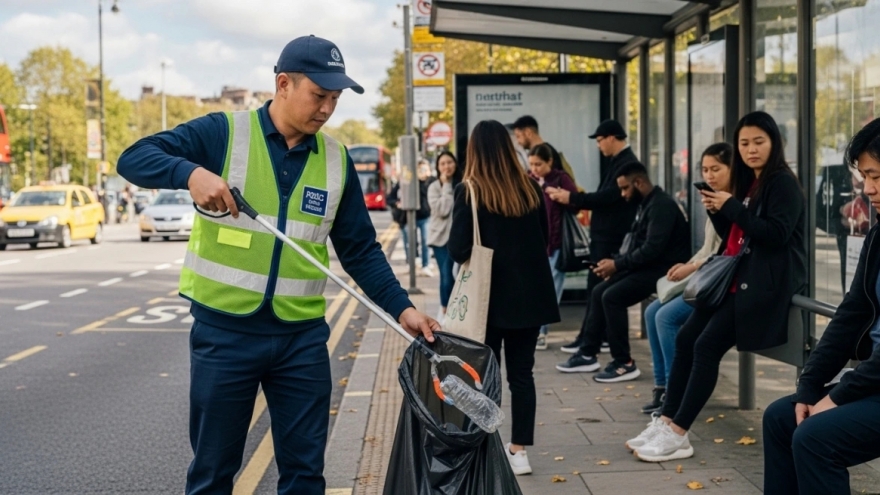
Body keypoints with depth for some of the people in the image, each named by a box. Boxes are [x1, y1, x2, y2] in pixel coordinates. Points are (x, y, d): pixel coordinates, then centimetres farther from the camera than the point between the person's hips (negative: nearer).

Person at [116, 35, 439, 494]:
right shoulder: (223, 132, -5)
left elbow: (360, 249, 8)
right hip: (224, 331, -3)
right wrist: (191, 172, -28)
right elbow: (134, 158, -10)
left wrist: (400, 307, -3)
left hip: (302, 336, 3)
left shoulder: (337, 159, 6)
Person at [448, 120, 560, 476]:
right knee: (521, 372, 11)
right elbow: (544, 240, 10)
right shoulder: (530, 188, 1)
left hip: (490, 296, -3)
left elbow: (458, 249, -14)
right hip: (529, 293, 3)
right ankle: (519, 450, 14)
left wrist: (471, 256, 6)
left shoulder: (470, 191, -12)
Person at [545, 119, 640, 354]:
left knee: (597, 287, -7)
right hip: (605, 234, 10)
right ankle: (606, 335, 18)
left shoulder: (627, 163, -15)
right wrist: (574, 199, 3)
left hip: (611, 237, -10)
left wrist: (571, 197, -20)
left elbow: (607, 196, -23)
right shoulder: (618, 161, 16)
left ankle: (587, 340, -4)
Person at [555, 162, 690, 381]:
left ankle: (624, 363, -14)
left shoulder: (661, 205, -18)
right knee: (599, 292, 5)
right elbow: (636, 244, 17)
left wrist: (617, 264, -19)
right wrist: (615, 261, 1)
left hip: (663, 269, -10)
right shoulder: (646, 204, 15)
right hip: (648, 266, 10)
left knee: (612, 297, -21)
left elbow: (652, 249, -26)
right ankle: (588, 354, 9)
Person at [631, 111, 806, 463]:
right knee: (686, 338, -3)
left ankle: (678, 435, -14)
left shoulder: (783, 183, -8)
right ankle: (666, 422, -1)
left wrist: (732, 207, -18)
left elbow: (776, 234, -20)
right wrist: (717, 212, -2)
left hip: (767, 283, -9)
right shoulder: (747, 183, 17)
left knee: (707, 345, -17)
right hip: (737, 277, 9)